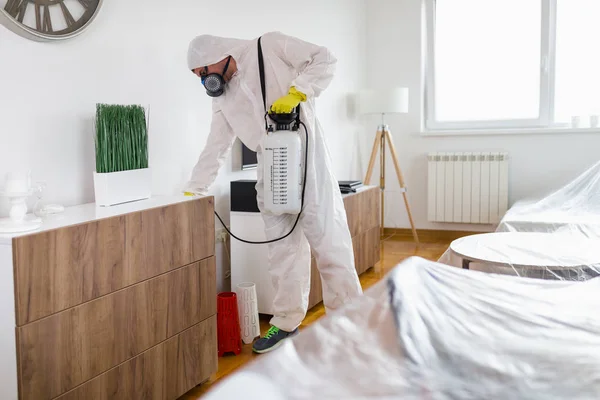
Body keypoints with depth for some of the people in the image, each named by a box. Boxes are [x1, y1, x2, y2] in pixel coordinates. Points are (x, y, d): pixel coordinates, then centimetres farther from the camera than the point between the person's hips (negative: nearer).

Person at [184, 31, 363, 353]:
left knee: (328, 239, -4)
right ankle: (287, 323, 15)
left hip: (305, 157, -5)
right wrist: (192, 192, 15)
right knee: (281, 248, 4)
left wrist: (296, 92, -16)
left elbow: (324, 60, -3)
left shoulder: (269, 47, 0)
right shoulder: (223, 98, 15)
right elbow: (215, 148, 17)